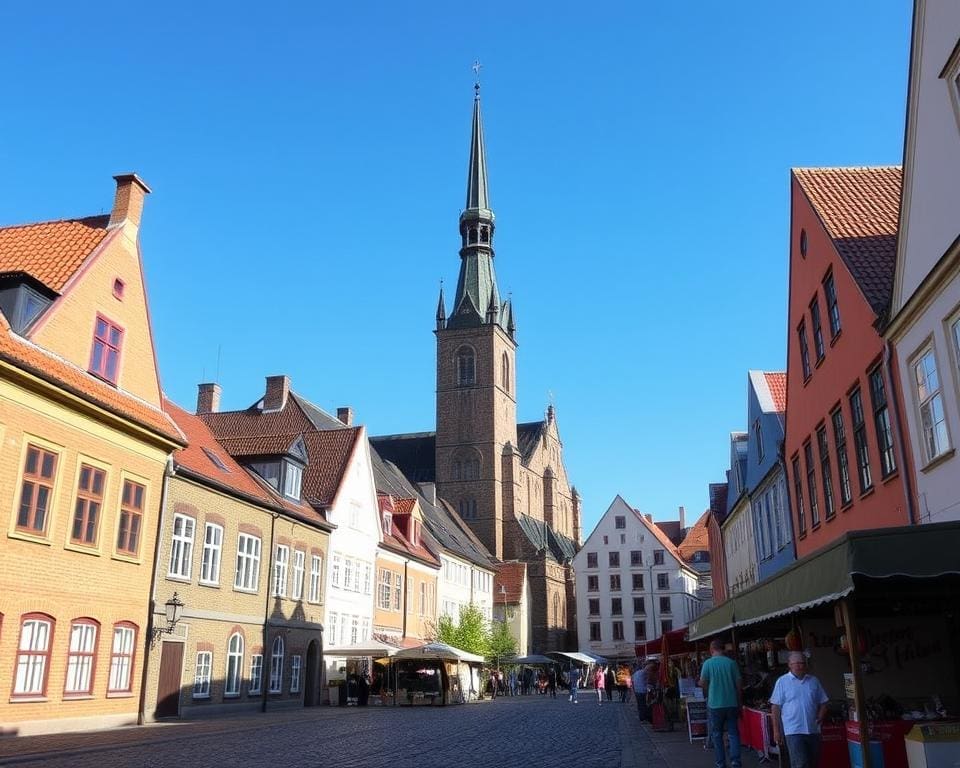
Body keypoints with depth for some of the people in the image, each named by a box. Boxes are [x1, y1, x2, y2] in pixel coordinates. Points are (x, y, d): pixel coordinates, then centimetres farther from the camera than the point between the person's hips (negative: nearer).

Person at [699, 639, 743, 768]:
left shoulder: (708, 663, -7)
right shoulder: (731, 663, -3)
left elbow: (702, 683, -4)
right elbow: (739, 684, 1)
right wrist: (740, 703, 12)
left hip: (715, 704, -1)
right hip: (732, 703, 1)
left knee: (717, 734, 10)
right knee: (733, 733, 8)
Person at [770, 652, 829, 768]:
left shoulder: (814, 681, 10)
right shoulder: (782, 682, -3)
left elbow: (823, 703, 16)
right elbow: (776, 707, -3)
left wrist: (820, 718, -3)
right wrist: (776, 730, -7)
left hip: (813, 730, 5)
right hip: (793, 732, -5)